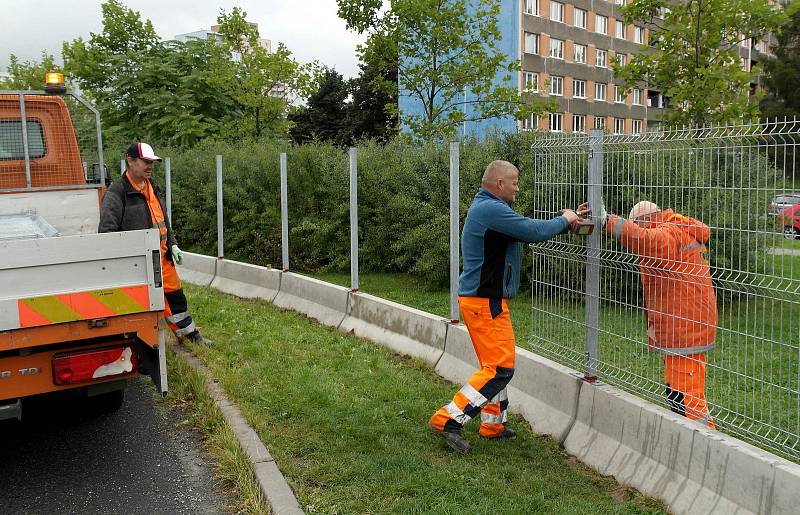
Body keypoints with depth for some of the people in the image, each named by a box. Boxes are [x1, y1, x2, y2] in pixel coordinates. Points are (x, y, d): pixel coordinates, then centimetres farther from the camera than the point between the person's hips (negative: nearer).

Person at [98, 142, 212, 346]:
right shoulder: (116, 192, -14)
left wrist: (173, 245, 15)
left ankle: (191, 334, 32)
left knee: (176, 296, 17)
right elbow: (107, 230, -20)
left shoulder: (152, 188, 13)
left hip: (162, 258, 8)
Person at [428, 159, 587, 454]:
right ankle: (448, 419, -7)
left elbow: (527, 231, 19)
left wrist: (568, 219, 15)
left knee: (496, 365, 18)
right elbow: (533, 231, -18)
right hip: (485, 302, -11)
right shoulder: (491, 209, -17)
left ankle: (494, 424, 28)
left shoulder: (485, 207, 17)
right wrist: (564, 220, 0)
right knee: (501, 368, -8)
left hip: (481, 299, 11)